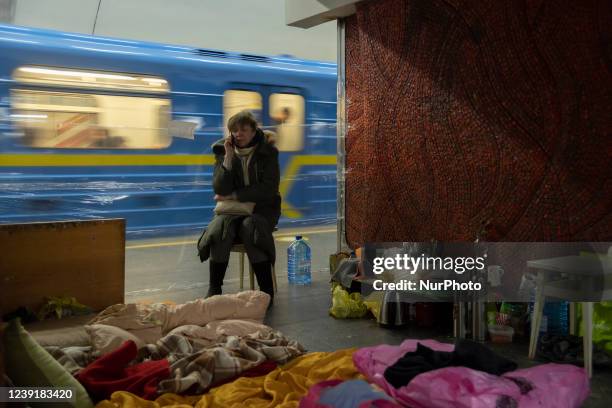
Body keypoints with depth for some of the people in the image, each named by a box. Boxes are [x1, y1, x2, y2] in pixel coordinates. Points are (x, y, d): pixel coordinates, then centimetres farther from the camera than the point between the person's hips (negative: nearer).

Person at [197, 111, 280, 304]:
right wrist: (229, 156, -17)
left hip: (262, 207, -2)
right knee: (220, 227, -30)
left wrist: (233, 195, -12)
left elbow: (268, 190, -11)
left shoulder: (267, 151, -3)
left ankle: (267, 290, -26)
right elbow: (220, 190, -9)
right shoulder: (223, 150, 2)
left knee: (250, 227, -34)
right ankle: (214, 289, -21)